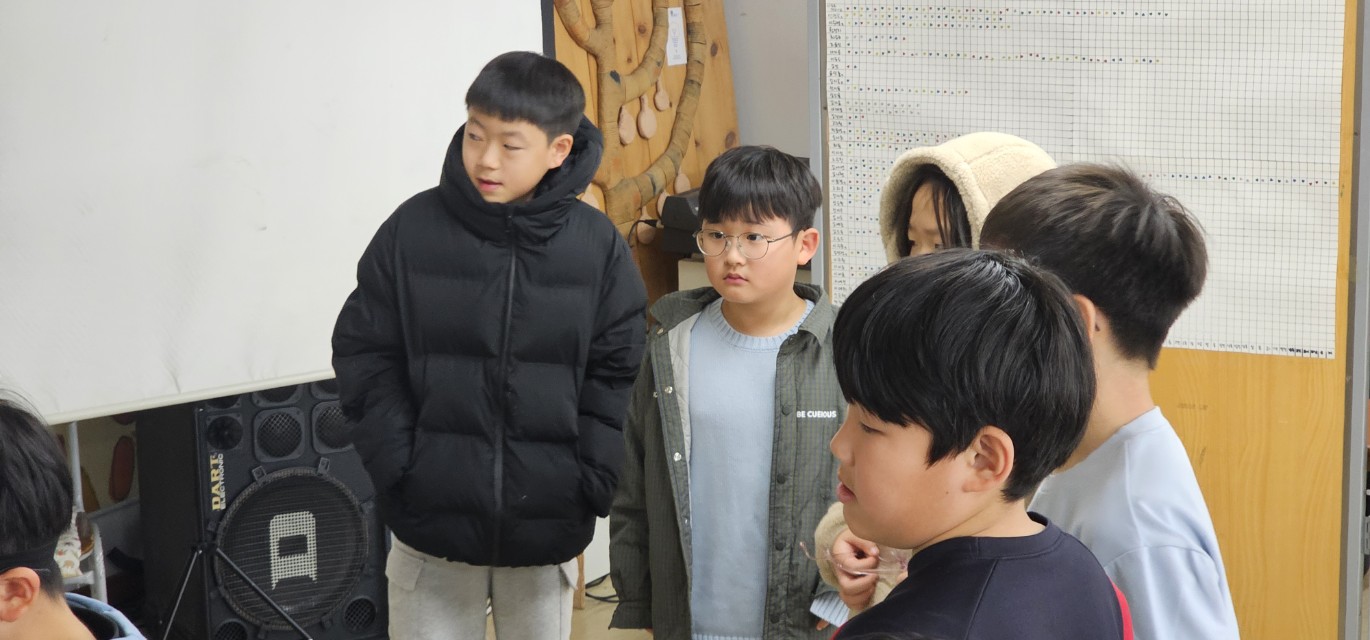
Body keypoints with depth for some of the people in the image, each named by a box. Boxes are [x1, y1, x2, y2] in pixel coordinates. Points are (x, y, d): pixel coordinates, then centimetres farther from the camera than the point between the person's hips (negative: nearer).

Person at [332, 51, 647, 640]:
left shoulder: (597, 244, -4)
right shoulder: (413, 229, -5)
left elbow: (618, 373, 0)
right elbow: (364, 357, -1)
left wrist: (588, 484, -8)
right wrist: (400, 470, -9)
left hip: (546, 530, 1)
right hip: (432, 525, 0)